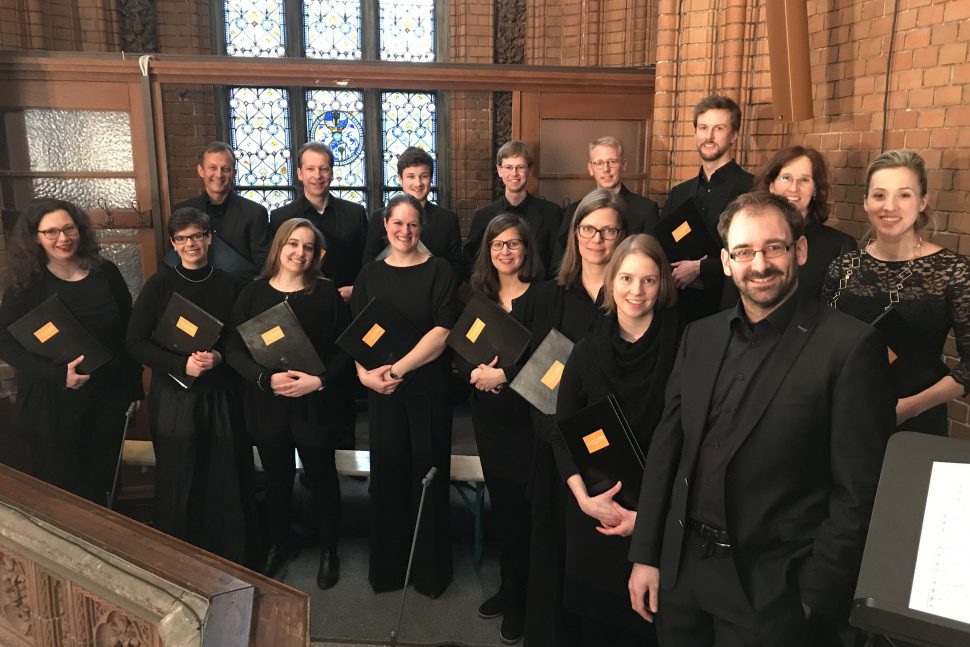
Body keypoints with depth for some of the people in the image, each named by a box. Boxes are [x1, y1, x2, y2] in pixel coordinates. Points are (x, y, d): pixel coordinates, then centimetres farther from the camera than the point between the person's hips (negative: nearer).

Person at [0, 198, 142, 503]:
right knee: (59, 489, 11)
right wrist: (59, 375, -25)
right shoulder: (26, 286, -8)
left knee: (101, 482, 17)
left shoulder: (106, 273, -2)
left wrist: (133, 383, 6)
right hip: (52, 404, -2)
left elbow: (129, 330, 5)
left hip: (109, 397, 2)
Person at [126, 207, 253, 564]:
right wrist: (182, 364, -17)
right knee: (179, 482, 5)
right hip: (174, 395, -1)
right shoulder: (159, 284, -2)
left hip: (222, 395, 1)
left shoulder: (229, 284, 2)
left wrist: (220, 357, -13)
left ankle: (233, 559, 22)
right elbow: (136, 342, -5)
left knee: (227, 480, 4)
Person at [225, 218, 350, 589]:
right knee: (277, 479, 18)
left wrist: (320, 380, -20)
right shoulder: (253, 293, -2)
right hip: (266, 404, 2)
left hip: (314, 404, -2)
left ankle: (329, 550, 32)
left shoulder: (326, 293, -6)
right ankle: (279, 545, 41)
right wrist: (267, 378, -19)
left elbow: (345, 348, -6)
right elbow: (233, 350, -4)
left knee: (321, 478, 11)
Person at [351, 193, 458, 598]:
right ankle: (388, 567, 26)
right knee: (387, 474, 9)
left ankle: (431, 569, 22)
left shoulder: (439, 272, -1)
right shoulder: (370, 275, 10)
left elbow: (441, 332, -11)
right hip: (381, 390, 3)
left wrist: (398, 369, -16)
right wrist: (365, 373, -11)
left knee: (428, 474, 4)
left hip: (429, 388, -3)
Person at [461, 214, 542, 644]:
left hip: (526, 412, -5)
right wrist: (474, 372, -11)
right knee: (500, 500, 14)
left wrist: (505, 374, -23)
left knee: (520, 505, 1)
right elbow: (459, 350, 9)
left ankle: (518, 600, 20)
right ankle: (509, 587, 32)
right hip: (487, 413, 5)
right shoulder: (476, 294, 9)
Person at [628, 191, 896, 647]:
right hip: (680, 572, 5)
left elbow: (858, 490, -12)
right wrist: (645, 555, 5)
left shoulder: (850, 347, -12)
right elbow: (666, 446, 6)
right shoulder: (700, 336, 4)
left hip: (774, 588, -4)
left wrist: (815, 600, -12)